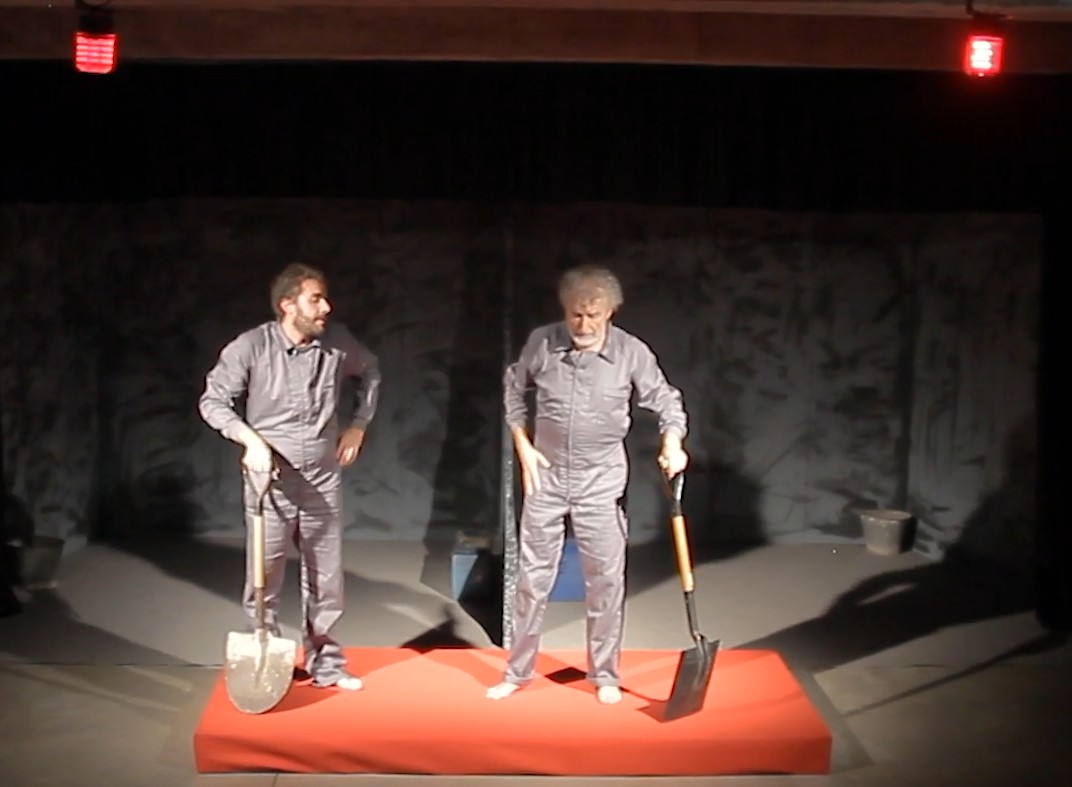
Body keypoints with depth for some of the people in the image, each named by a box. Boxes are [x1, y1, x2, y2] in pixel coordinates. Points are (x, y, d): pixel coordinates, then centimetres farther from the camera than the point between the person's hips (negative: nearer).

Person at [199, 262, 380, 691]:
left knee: (326, 580, 12)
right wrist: (250, 440, -20)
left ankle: (324, 662, 27)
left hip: (323, 482, 3)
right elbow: (212, 401, -7)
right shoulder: (251, 347, -14)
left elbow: (370, 371, 16)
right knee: (262, 580, 2)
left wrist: (358, 425, 10)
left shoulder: (337, 341, -4)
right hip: (270, 482, -3)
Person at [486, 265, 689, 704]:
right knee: (532, 577, 9)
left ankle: (605, 676, 21)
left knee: (606, 581, 5)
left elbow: (666, 401, -3)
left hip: (601, 484, -1)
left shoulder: (632, 353, -11)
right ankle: (517, 671, 23)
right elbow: (513, 388, 9)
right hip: (546, 478, 1)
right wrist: (523, 445, 2)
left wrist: (671, 446, -22)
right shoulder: (542, 343, -7)